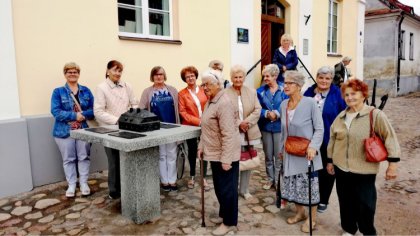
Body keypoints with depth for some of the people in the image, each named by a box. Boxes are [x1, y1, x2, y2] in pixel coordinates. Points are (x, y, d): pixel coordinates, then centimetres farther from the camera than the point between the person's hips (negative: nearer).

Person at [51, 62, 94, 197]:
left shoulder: (86, 91, 7)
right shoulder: (58, 92, 0)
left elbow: (94, 110, 1)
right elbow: (56, 112, -11)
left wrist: (83, 115, -18)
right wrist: (75, 115, -19)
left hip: (83, 130, 2)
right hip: (65, 131, -1)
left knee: (84, 157, 6)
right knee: (68, 159, 8)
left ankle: (84, 184, 18)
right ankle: (71, 185, 20)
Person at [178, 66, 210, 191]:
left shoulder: (204, 90, 6)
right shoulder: (182, 94, -1)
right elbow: (182, 112, -8)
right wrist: (198, 121, -16)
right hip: (190, 127, -1)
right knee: (192, 151, 11)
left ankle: (204, 178, 16)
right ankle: (192, 176, 28)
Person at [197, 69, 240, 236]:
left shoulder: (224, 103, -21)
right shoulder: (210, 101, 10)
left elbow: (228, 134, -25)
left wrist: (226, 159, -25)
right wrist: (201, 146, 14)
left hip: (225, 155, -9)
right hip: (214, 153, 9)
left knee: (227, 188, 4)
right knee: (219, 186, 20)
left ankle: (229, 222, 20)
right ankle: (224, 214, 38)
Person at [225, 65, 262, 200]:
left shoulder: (252, 92, 7)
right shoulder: (225, 94, -5)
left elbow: (257, 110, -1)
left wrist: (247, 122, -14)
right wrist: (238, 124, -18)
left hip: (249, 133, 4)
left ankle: (244, 189, 27)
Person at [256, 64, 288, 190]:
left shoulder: (284, 89, -6)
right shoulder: (260, 91, 2)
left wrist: (277, 113, -24)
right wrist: (267, 113, -22)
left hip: (279, 127, -2)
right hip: (265, 127, 3)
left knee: (279, 155, 5)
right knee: (268, 155, 13)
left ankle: (278, 179, 22)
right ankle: (270, 179, 29)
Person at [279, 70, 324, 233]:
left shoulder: (310, 103, -14)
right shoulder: (283, 105, 4)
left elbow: (319, 129, -12)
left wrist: (313, 146, -25)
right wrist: (281, 149, 17)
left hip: (306, 153, -5)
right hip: (290, 153, 6)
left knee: (309, 186, 5)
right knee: (293, 184, 13)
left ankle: (312, 217, 25)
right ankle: (300, 213, 34)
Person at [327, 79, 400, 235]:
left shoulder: (376, 115, -10)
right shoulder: (341, 116, 6)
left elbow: (390, 138, -10)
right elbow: (332, 140, 13)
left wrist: (392, 164, -14)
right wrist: (330, 161, 16)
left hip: (365, 170, -4)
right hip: (341, 168, 5)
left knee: (365, 204, 5)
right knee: (346, 202, 15)